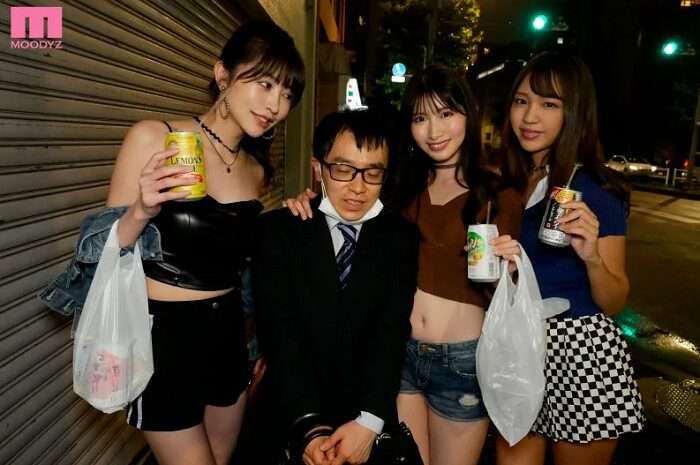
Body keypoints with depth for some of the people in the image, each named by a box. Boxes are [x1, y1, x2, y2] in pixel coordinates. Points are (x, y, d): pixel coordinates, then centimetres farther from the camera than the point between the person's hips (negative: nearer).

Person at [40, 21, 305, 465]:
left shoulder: (256, 168, 3)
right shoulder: (154, 138, -14)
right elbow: (104, 254, -10)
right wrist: (142, 212, -29)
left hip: (229, 333, 6)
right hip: (165, 337, -6)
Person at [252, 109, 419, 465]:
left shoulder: (399, 236, -1)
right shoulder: (278, 230, -5)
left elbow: (392, 330, -10)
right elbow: (279, 333, -12)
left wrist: (369, 422, -21)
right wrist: (308, 426, -21)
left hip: (373, 415, 1)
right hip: (291, 417, -1)